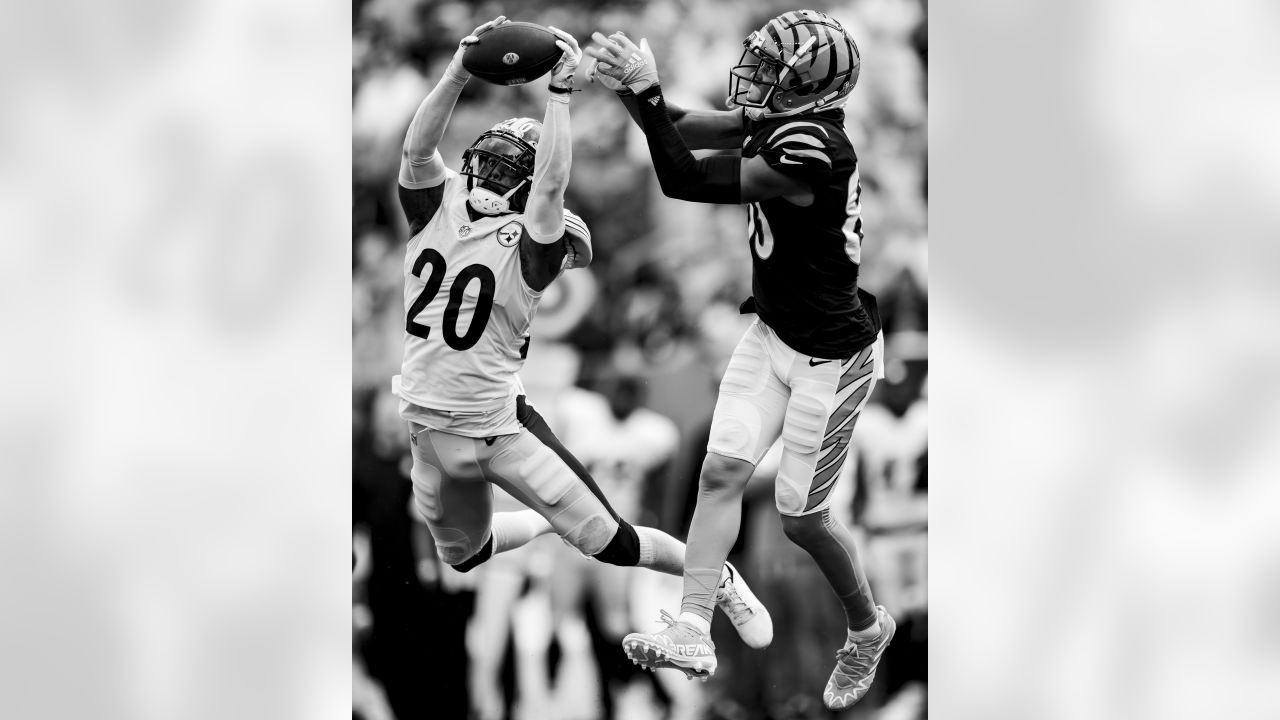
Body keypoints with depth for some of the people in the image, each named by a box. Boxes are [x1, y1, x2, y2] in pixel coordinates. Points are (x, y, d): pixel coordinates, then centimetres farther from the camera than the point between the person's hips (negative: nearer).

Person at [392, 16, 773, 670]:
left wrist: (559, 89, -33)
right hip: (429, 431, 5)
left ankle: (721, 582, 17)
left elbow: (552, 185, -31)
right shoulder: (437, 208, -1)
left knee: (611, 543, -7)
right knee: (465, 558, 23)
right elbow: (418, 147, -18)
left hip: (499, 426, -5)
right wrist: (460, 71, -29)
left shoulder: (531, 245, -13)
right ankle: (553, 524, 53)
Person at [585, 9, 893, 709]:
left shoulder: (812, 153, -32)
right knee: (721, 471, -3)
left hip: (828, 356, -8)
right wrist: (632, 88, -16)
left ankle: (867, 627, 30)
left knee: (801, 517, 6)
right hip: (773, 333, 8)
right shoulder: (781, 121, -6)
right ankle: (693, 631, -2)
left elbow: (687, 181, -32)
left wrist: (645, 93, -34)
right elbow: (686, 131, 1)